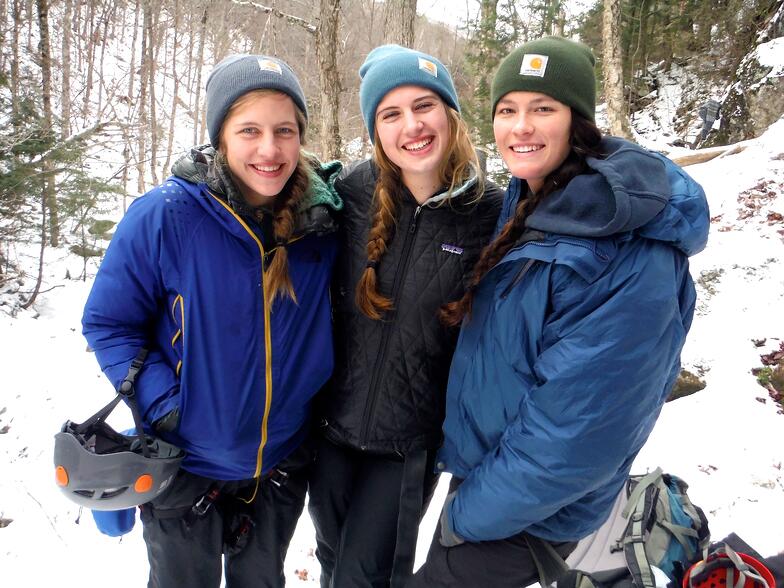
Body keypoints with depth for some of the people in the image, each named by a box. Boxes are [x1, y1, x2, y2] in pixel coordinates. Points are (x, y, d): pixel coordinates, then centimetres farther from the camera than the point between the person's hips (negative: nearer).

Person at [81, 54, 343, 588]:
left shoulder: (325, 217, -12)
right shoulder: (164, 216, -21)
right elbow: (109, 322, -10)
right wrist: (162, 402, -20)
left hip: (284, 461, 3)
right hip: (186, 463, -2)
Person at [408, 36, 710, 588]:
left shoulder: (631, 259, -28)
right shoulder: (528, 202, -1)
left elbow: (576, 429, -27)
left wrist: (471, 513, -16)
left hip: (524, 519, -7)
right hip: (477, 469, 8)